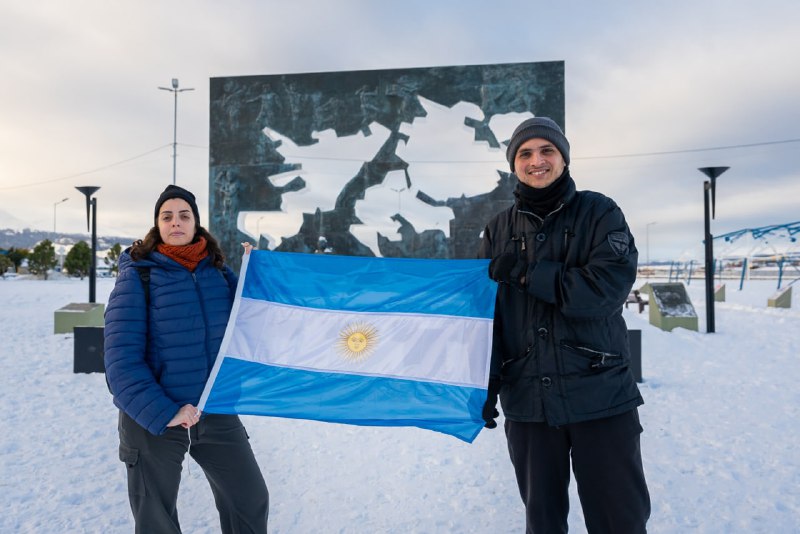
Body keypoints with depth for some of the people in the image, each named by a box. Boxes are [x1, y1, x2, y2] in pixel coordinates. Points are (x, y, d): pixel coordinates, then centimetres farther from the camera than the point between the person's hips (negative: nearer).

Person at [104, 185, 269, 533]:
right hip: (152, 418, -3)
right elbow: (122, 360, -15)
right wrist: (162, 412, -23)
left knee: (251, 500, 14)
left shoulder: (218, 272, 2)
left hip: (217, 413, 3)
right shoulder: (137, 276, -11)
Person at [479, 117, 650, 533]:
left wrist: (527, 273, -14)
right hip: (527, 398, 3)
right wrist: (484, 383, 3)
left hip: (601, 394, -2)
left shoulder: (599, 212, 0)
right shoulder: (499, 230, 8)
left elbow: (609, 286, -15)